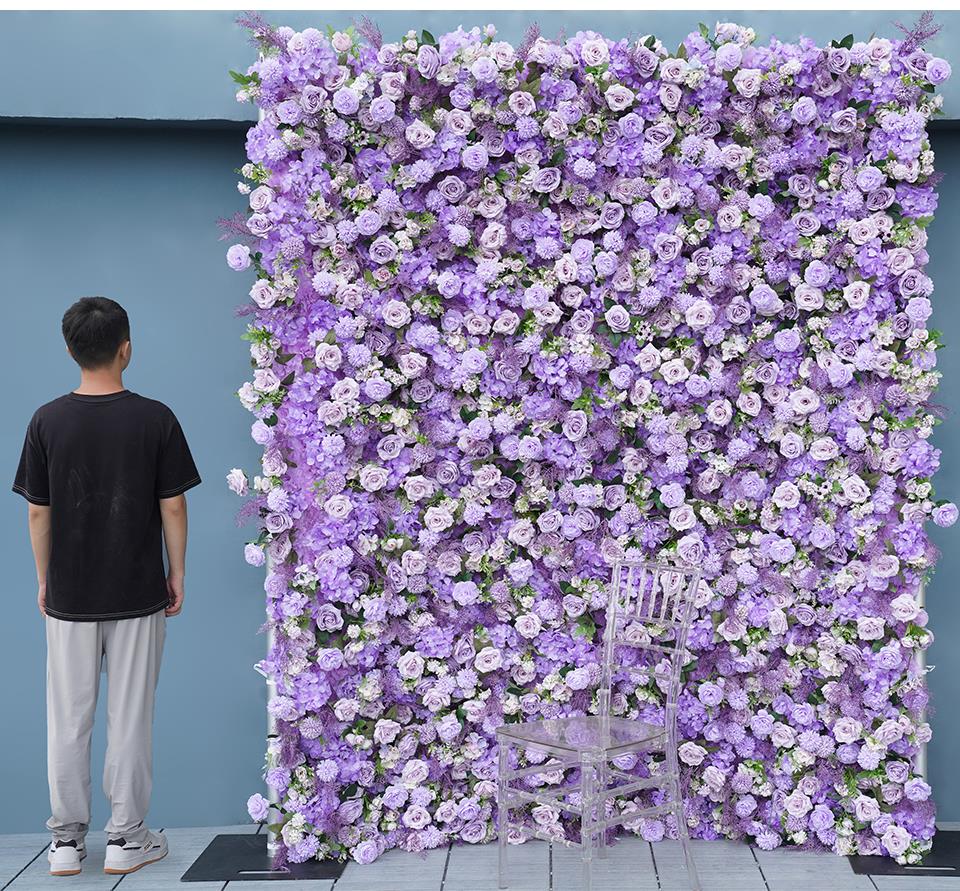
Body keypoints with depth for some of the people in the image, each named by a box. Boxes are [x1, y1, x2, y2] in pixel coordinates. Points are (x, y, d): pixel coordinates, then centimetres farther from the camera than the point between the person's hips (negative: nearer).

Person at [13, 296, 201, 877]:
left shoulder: (48, 421, -5)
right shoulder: (155, 419, -10)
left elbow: (39, 512, 0)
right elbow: (173, 507, -6)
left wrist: (44, 580, 12)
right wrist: (177, 574, 6)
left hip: (69, 596, 2)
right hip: (137, 594, -1)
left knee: (68, 719, 11)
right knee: (131, 718, 7)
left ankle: (67, 840, 19)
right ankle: (127, 839, 15)